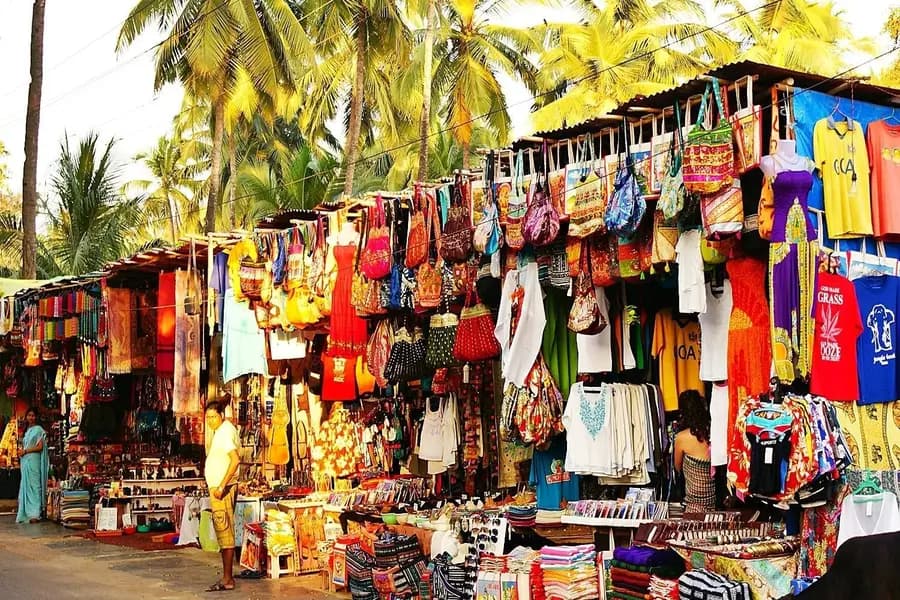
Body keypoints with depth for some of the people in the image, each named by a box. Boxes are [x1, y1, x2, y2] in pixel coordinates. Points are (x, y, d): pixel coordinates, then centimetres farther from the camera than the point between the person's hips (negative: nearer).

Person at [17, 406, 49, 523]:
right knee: (25, 486, 5)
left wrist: (25, 451, -10)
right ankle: (26, 513, 7)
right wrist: (21, 452, 4)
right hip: (25, 461, 8)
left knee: (34, 485, -11)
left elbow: (40, 447, -10)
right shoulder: (27, 430, 20)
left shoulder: (38, 429, -3)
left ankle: (35, 514, -14)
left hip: (33, 460, -8)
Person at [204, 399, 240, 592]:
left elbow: (235, 459, -26)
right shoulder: (222, 430, 15)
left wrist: (221, 486, -26)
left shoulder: (225, 432, -15)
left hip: (222, 489, -10)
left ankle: (227, 579, -6)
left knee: (225, 534, -8)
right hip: (218, 487, 10)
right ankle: (227, 577, 17)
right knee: (224, 534, 12)